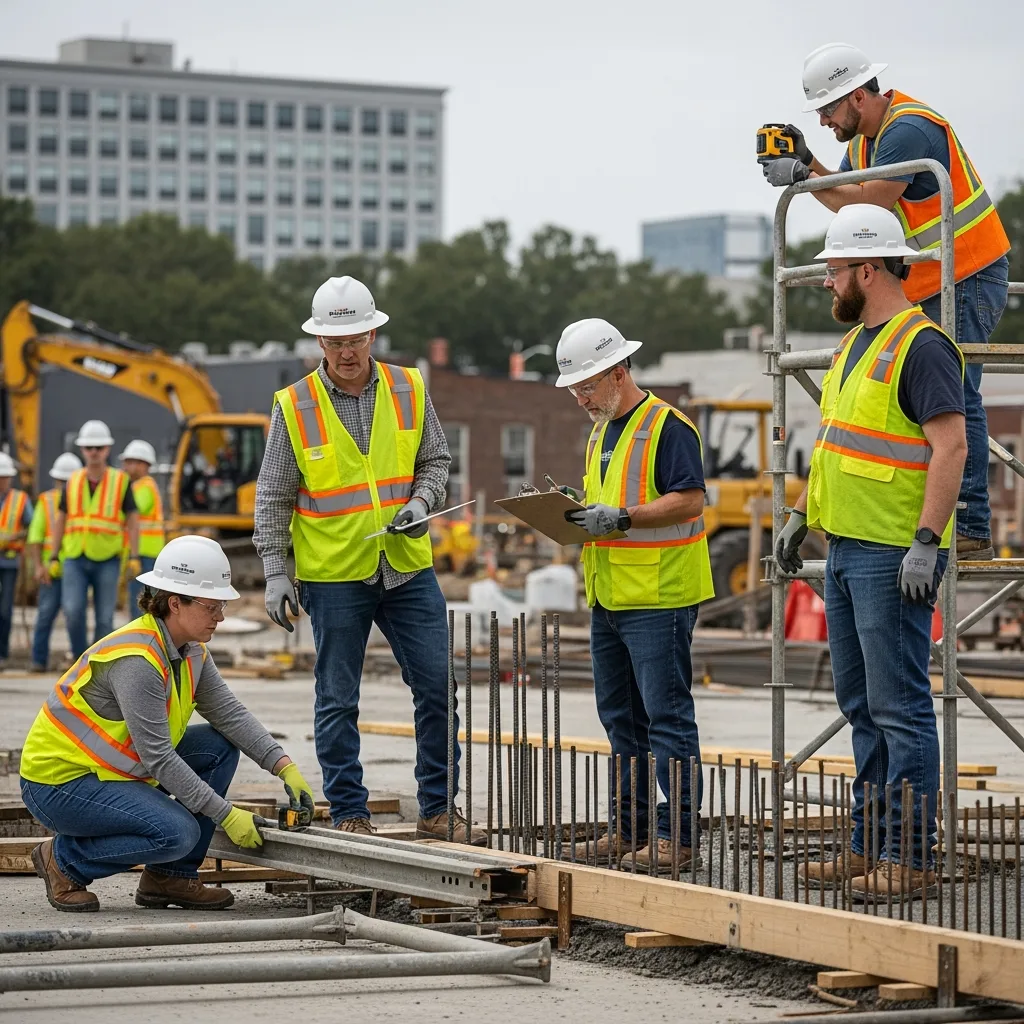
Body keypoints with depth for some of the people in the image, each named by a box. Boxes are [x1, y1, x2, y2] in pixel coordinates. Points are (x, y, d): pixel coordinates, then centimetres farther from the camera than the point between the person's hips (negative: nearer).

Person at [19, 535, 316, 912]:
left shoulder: (191, 649, 2)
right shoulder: (137, 659, -27)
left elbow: (230, 712, 1)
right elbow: (158, 758, -27)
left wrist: (285, 767, -12)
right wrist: (226, 815, -24)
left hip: (114, 768, 10)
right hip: (57, 782, -10)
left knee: (221, 746, -1)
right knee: (178, 832, -26)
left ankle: (170, 878, 3)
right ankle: (63, 860, -4)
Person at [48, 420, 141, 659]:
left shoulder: (121, 481, -1)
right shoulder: (73, 482, 7)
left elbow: (132, 520, -1)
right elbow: (61, 520, 13)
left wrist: (134, 558, -11)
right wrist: (54, 558, 8)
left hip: (107, 560, -2)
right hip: (75, 559, 2)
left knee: (104, 619, 1)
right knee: (73, 611, -14)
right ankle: (80, 659, 2)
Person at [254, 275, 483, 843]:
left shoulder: (409, 390, 2)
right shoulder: (294, 407, -5)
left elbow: (435, 459, 13)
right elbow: (273, 498, 0)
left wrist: (421, 502, -7)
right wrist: (274, 571, -5)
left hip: (408, 568, 3)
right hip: (333, 577, -3)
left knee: (437, 686, 2)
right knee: (338, 701, 3)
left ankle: (437, 809, 13)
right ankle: (349, 815, 12)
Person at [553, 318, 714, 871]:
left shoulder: (667, 426, -10)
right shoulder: (601, 431, 18)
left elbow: (689, 500, -18)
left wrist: (621, 519, -24)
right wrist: (576, 513, 5)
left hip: (658, 597, -10)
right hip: (609, 598, 10)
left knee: (666, 715, -8)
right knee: (620, 717, 13)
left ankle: (677, 834, -6)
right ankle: (631, 826, 21)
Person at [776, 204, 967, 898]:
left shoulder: (921, 346, -14)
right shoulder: (856, 342, 17)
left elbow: (951, 447, -21)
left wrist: (924, 542, -25)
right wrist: (801, 517, 24)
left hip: (894, 556, -10)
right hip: (847, 549, 10)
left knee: (899, 707, -8)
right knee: (863, 707, 13)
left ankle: (911, 859, -5)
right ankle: (868, 847, 19)